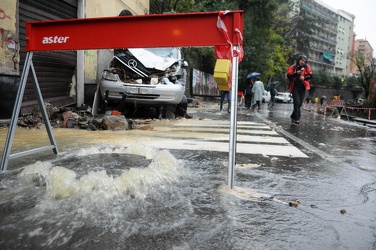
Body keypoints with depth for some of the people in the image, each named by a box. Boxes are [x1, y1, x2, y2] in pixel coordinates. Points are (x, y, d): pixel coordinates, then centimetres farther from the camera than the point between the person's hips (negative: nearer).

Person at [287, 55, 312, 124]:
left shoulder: (307, 67, 5)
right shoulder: (293, 67, -2)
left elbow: (310, 75, 1)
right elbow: (288, 76, -10)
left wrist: (304, 78, -19)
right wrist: (296, 73, -25)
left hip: (302, 87, 3)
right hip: (294, 87, -3)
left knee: (300, 103, 7)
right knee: (297, 102, -12)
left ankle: (293, 116, 24)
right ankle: (297, 118, -7)